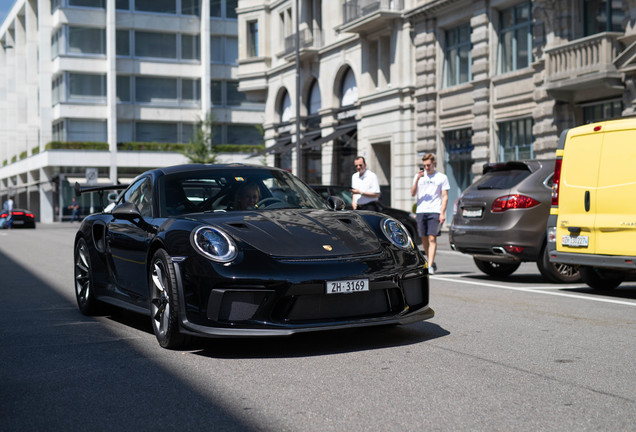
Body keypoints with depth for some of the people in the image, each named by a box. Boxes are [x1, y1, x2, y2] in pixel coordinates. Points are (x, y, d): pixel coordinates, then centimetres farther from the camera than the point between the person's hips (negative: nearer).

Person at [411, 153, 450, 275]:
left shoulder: (442, 177, 7)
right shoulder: (418, 176, 14)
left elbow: (445, 196, 4)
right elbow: (413, 194, 5)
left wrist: (442, 213, -7)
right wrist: (417, 179, -9)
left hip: (435, 211, -3)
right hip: (421, 211, 3)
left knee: (432, 238, -12)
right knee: (424, 239, 6)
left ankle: (430, 266, -17)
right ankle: (431, 263, 20)